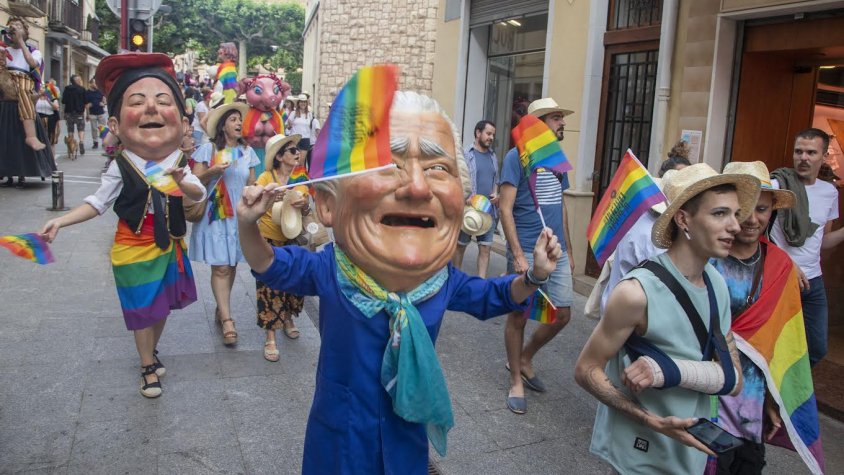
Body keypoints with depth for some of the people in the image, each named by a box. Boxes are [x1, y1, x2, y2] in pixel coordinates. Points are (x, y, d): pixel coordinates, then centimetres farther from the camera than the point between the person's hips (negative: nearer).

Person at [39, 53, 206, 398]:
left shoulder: (179, 163, -8)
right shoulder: (121, 167, -16)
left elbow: (200, 194, -8)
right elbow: (98, 202, -7)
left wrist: (181, 182, -29)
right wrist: (60, 221, -17)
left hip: (169, 245, 3)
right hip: (134, 249, -3)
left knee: (163, 304, 18)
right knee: (142, 310, 7)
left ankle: (152, 351, 43)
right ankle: (148, 368, 27)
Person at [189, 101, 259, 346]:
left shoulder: (247, 151, 7)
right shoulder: (209, 149, -4)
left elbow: (251, 185, 10)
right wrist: (212, 171, -20)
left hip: (239, 217, 4)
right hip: (214, 215, -3)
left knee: (231, 266, 9)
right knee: (220, 268, -6)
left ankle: (221, 309, 27)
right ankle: (227, 320, -4)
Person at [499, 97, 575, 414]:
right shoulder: (516, 156, -8)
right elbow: (505, 208, -13)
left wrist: (569, 251, 17)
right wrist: (518, 255, -19)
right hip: (527, 252, -6)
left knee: (562, 314, 8)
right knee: (519, 316, 4)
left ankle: (525, 359, 32)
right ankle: (516, 380, 21)